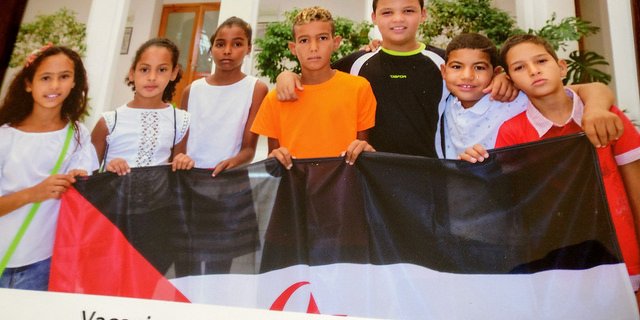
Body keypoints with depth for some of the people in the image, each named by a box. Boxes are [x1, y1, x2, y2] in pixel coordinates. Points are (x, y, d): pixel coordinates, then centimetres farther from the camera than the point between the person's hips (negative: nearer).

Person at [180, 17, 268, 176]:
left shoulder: (256, 89, -1)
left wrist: (234, 162, -23)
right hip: (190, 173, 3)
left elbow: (249, 148, -5)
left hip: (230, 176, -2)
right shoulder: (192, 90, 9)